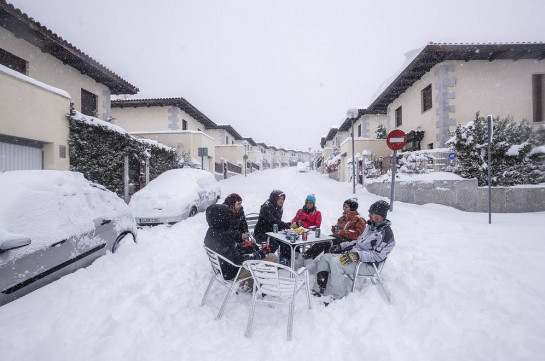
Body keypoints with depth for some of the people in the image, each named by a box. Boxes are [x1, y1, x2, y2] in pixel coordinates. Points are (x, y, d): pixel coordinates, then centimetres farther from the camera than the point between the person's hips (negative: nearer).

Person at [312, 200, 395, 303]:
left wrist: (357, 255, -32)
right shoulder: (371, 226, 14)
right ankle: (318, 290, 1)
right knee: (325, 257, 2)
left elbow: (378, 255, -23)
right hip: (353, 255, 10)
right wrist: (341, 246, 14)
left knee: (336, 262, -31)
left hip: (368, 266, -10)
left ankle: (337, 297, -19)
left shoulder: (386, 233, -16)